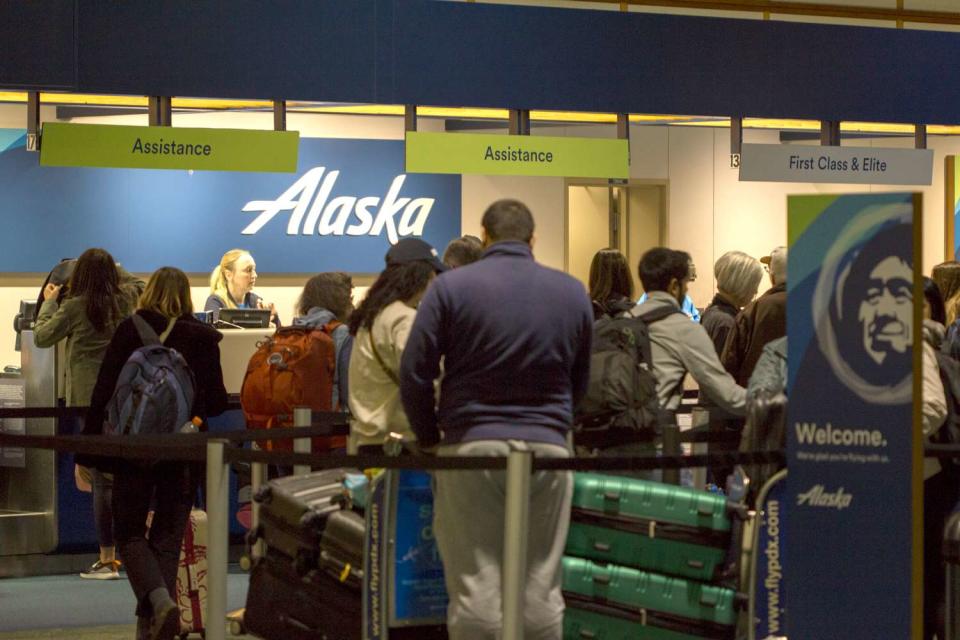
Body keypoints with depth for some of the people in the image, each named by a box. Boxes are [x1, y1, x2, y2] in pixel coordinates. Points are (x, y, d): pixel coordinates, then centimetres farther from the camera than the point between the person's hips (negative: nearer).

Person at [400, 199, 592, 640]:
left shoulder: (450, 287, -2)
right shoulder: (573, 293, 9)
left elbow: (414, 375, -3)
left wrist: (429, 438, 9)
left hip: (471, 447, -2)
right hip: (548, 447, 3)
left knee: (476, 587, 0)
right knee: (540, 590, 6)